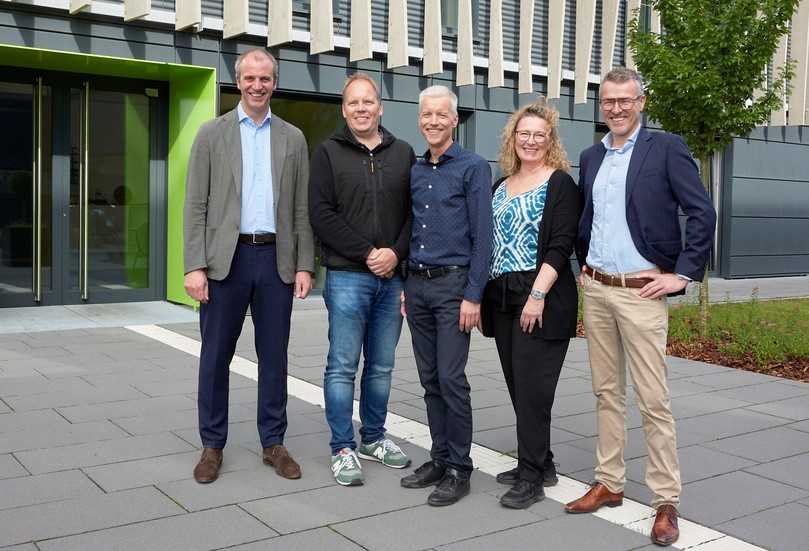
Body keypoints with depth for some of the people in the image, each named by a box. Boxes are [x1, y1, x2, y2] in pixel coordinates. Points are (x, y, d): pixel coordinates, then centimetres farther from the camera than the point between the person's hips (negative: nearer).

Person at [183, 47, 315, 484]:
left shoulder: (292, 138, 10)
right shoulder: (212, 133, 4)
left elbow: (301, 208, 9)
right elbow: (195, 206, -1)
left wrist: (304, 265, 1)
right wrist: (194, 266, -10)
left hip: (276, 259, 2)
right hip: (226, 257, -1)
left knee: (274, 356, 8)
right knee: (215, 356, 5)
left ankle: (273, 442, 20)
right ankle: (212, 445, 18)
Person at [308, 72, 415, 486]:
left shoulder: (403, 154, 11)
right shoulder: (328, 153, 2)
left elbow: (414, 212, 8)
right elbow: (321, 214, -7)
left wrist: (396, 253, -8)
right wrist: (367, 253, -12)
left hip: (392, 277, 4)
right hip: (347, 276, -3)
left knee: (381, 366, 12)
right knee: (343, 366, 0)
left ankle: (373, 438, 26)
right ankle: (343, 449, 11)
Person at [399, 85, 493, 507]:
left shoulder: (473, 167, -5)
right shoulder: (414, 171, 14)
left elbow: (482, 236, -9)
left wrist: (473, 296, -15)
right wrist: (405, 286, 13)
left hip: (453, 285, -6)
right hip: (417, 285, 6)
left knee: (451, 380, -5)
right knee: (429, 379, 11)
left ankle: (458, 469, 7)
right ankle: (439, 458, 22)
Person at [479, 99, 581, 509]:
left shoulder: (560, 184, -3)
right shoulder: (501, 187, 17)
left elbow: (561, 246, -12)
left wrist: (537, 295, -19)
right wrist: (481, 296, 12)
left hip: (542, 300, -7)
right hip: (502, 298, 7)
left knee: (532, 386, -6)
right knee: (517, 384, 10)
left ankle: (531, 478, 4)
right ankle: (539, 464, 23)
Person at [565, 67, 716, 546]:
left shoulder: (666, 148, -6)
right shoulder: (592, 157, 12)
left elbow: (703, 214, -10)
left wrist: (682, 274, -12)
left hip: (641, 292, -6)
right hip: (596, 290, 6)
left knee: (653, 400, -2)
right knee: (607, 392, 13)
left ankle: (666, 502, 9)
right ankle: (609, 484, 25)